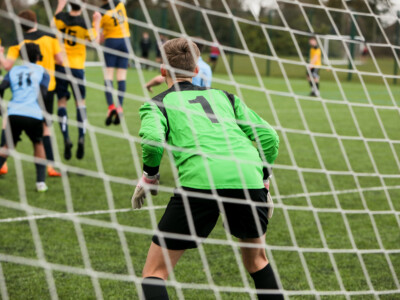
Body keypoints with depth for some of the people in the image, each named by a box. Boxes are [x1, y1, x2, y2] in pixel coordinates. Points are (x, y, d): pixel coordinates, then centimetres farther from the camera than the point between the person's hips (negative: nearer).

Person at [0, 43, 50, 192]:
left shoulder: (13, 71, 18)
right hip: (34, 115, -1)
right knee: (38, 144, 22)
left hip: (14, 114, 1)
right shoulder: (42, 72, 13)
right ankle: (41, 182, 14)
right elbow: (42, 93, -1)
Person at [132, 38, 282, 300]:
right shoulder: (224, 96, 29)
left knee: (155, 271, 8)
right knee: (257, 257, 30)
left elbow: (152, 138, -4)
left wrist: (149, 177, 12)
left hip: (199, 180, -4)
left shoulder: (157, 103, 19)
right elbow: (269, 137, 20)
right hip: (248, 178, 4)